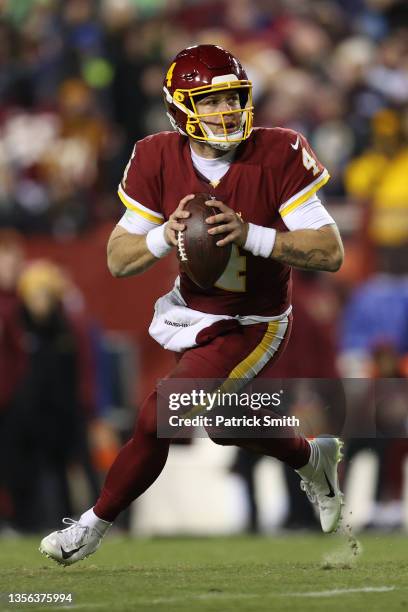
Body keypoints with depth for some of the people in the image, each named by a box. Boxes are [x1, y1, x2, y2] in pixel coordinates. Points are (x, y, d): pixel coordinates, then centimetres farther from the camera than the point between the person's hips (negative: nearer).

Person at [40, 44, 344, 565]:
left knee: (157, 420, -14)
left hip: (250, 328, -6)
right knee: (226, 425, 24)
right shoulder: (159, 160, -12)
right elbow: (119, 261, -9)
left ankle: (94, 526, 8)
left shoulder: (278, 155, -23)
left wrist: (252, 236, -36)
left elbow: (331, 253, -24)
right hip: (192, 311, 6)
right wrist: (165, 235, -30)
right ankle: (312, 457, 54)